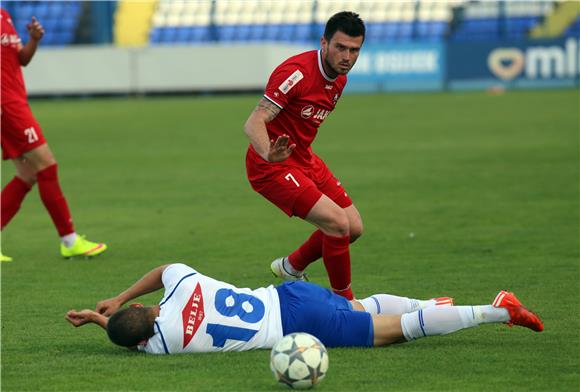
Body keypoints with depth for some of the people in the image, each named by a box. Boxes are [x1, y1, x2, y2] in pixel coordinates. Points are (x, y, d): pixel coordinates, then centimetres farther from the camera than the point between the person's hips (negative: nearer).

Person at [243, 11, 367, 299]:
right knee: (337, 222, -21)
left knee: (354, 228, 9)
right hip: (271, 167, -9)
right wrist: (268, 154, -51)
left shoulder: (339, 78, 3)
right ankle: (345, 302, -5)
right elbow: (253, 123, -32)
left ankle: (291, 267, 31)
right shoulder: (297, 73, -25)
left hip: (304, 159, 9)